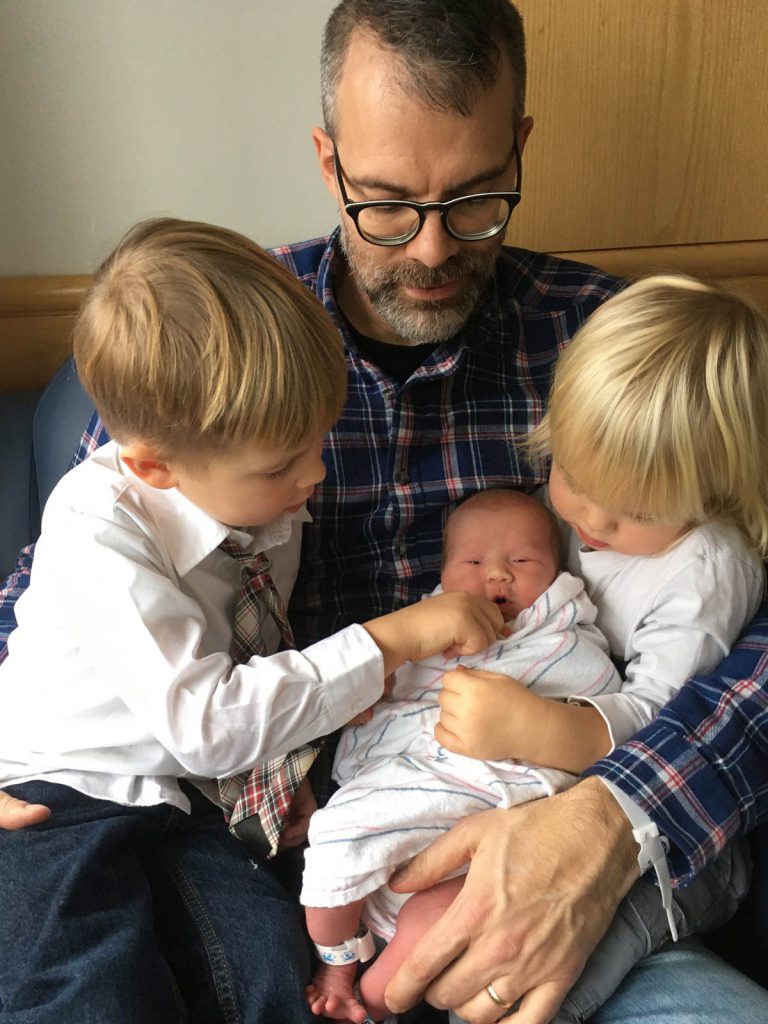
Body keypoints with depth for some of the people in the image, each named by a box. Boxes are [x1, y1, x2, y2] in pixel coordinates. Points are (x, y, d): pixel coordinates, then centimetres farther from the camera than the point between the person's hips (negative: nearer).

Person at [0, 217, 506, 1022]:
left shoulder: (271, 503, -5)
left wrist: (280, 766, -1)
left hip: (180, 797, 5)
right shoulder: (97, 526, -25)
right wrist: (393, 638, -29)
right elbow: (204, 722, -30)